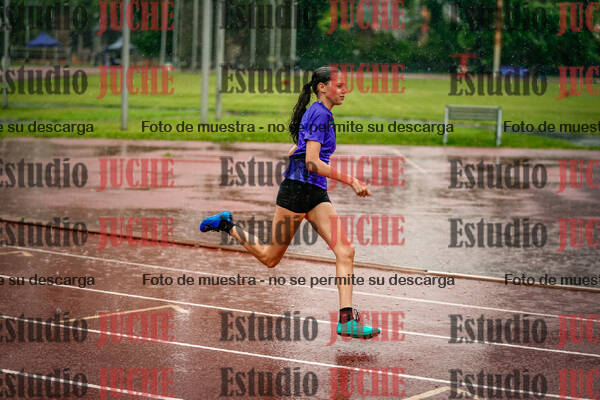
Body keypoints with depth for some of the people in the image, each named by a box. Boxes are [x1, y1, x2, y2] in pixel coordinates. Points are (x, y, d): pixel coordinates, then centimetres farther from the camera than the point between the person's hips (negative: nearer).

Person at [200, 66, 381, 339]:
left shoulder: (319, 113, 16)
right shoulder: (320, 114, -13)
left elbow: (295, 151, 26)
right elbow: (312, 162, -21)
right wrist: (349, 180, -22)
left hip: (316, 194, 9)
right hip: (297, 190, -9)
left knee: (345, 251, -8)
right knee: (270, 258, 5)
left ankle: (347, 321, -13)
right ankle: (227, 225, 28)